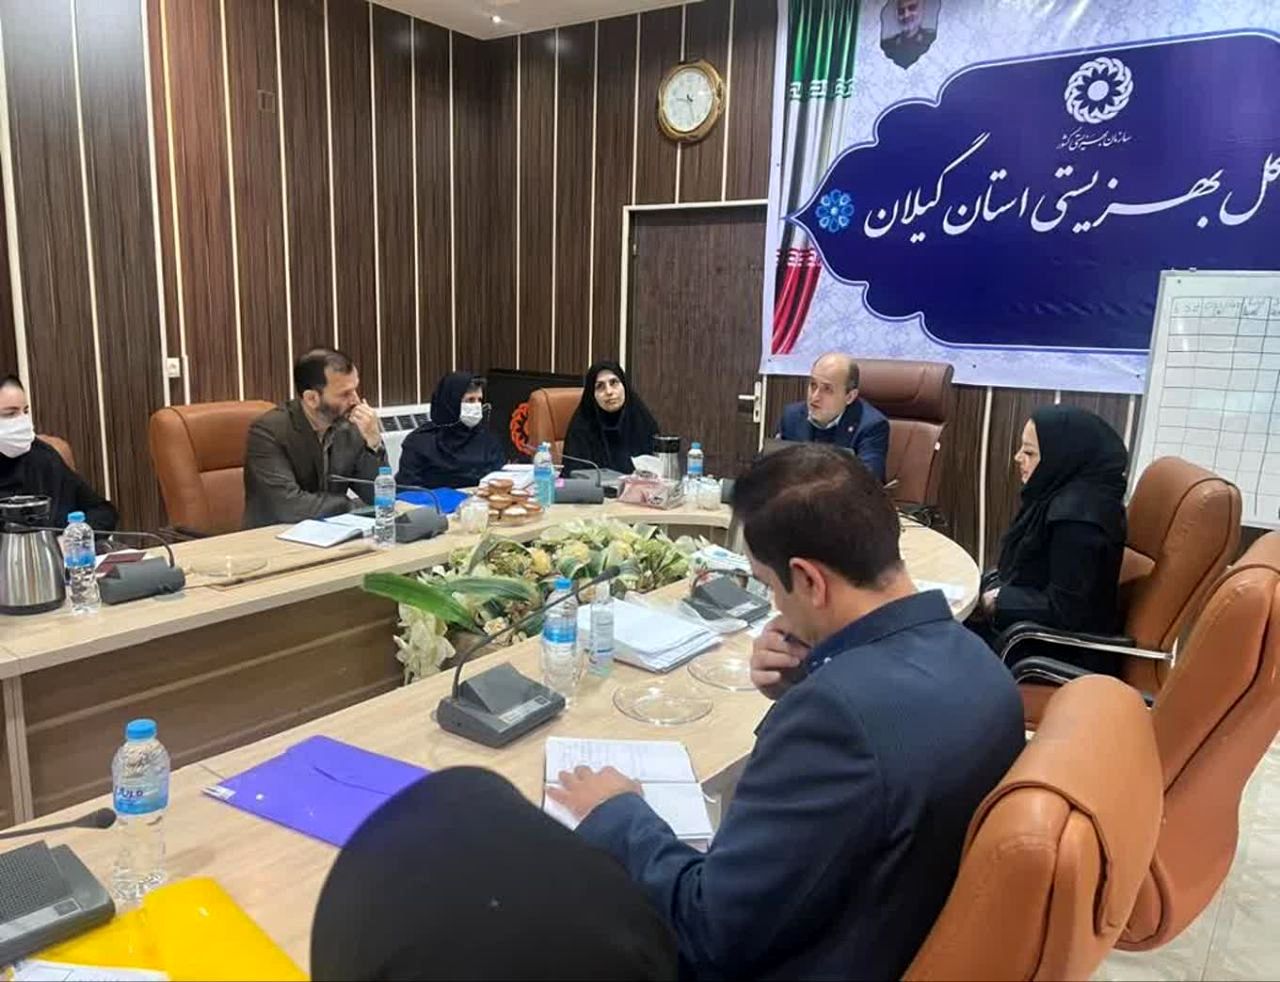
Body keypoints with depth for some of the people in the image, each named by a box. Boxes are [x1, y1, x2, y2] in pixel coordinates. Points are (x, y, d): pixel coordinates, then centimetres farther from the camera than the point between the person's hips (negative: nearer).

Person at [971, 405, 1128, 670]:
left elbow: (1064, 611, -26)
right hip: (1033, 627, 9)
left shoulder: (1078, 515, -27)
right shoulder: (1064, 494, 2)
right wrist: (997, 581, 1)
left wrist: (998, 601, -16)